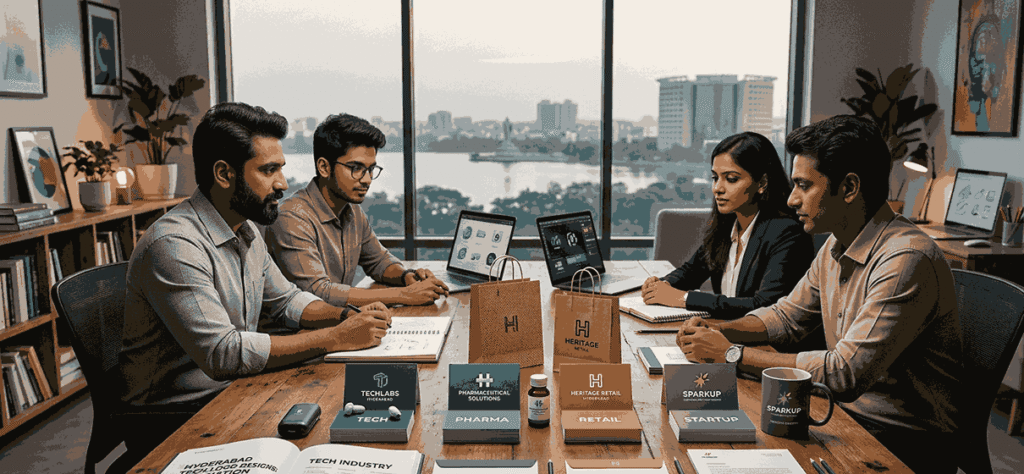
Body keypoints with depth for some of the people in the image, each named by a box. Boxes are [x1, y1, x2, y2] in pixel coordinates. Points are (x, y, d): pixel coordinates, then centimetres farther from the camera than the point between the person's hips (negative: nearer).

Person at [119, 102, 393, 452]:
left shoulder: (245, 233, 8)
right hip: (177, 420, -8)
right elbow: (222, 353, -30)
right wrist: (335, 338, -28)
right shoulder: (173, 245, -23)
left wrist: (347, 317, -2)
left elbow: (286, 301, 18)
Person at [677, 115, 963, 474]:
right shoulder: (836, 248, 5)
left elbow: (847, 372, -29)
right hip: (847, 412, 8)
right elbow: (788, 315, 16)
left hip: (907, 443, -7)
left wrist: (733, 354, -24)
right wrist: (717, 331, -3)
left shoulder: (906, 260, -25)